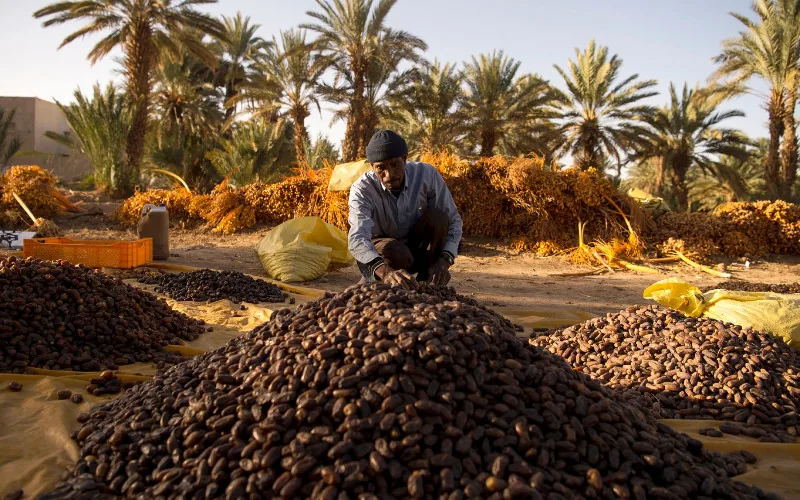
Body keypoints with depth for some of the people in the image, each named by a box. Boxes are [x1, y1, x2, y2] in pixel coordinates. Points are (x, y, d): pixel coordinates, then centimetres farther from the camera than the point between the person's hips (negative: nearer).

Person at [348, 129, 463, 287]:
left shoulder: (427, 174, -20)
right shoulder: (362, 189, -26)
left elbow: (453, 221, -16)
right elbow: (357, 238, -42)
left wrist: (445, 260, -35)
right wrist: (385, 271, -62)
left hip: (419, 248, 2)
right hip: (378, 256, -2)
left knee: (437, 217, -27)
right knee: (395, 253, -37)